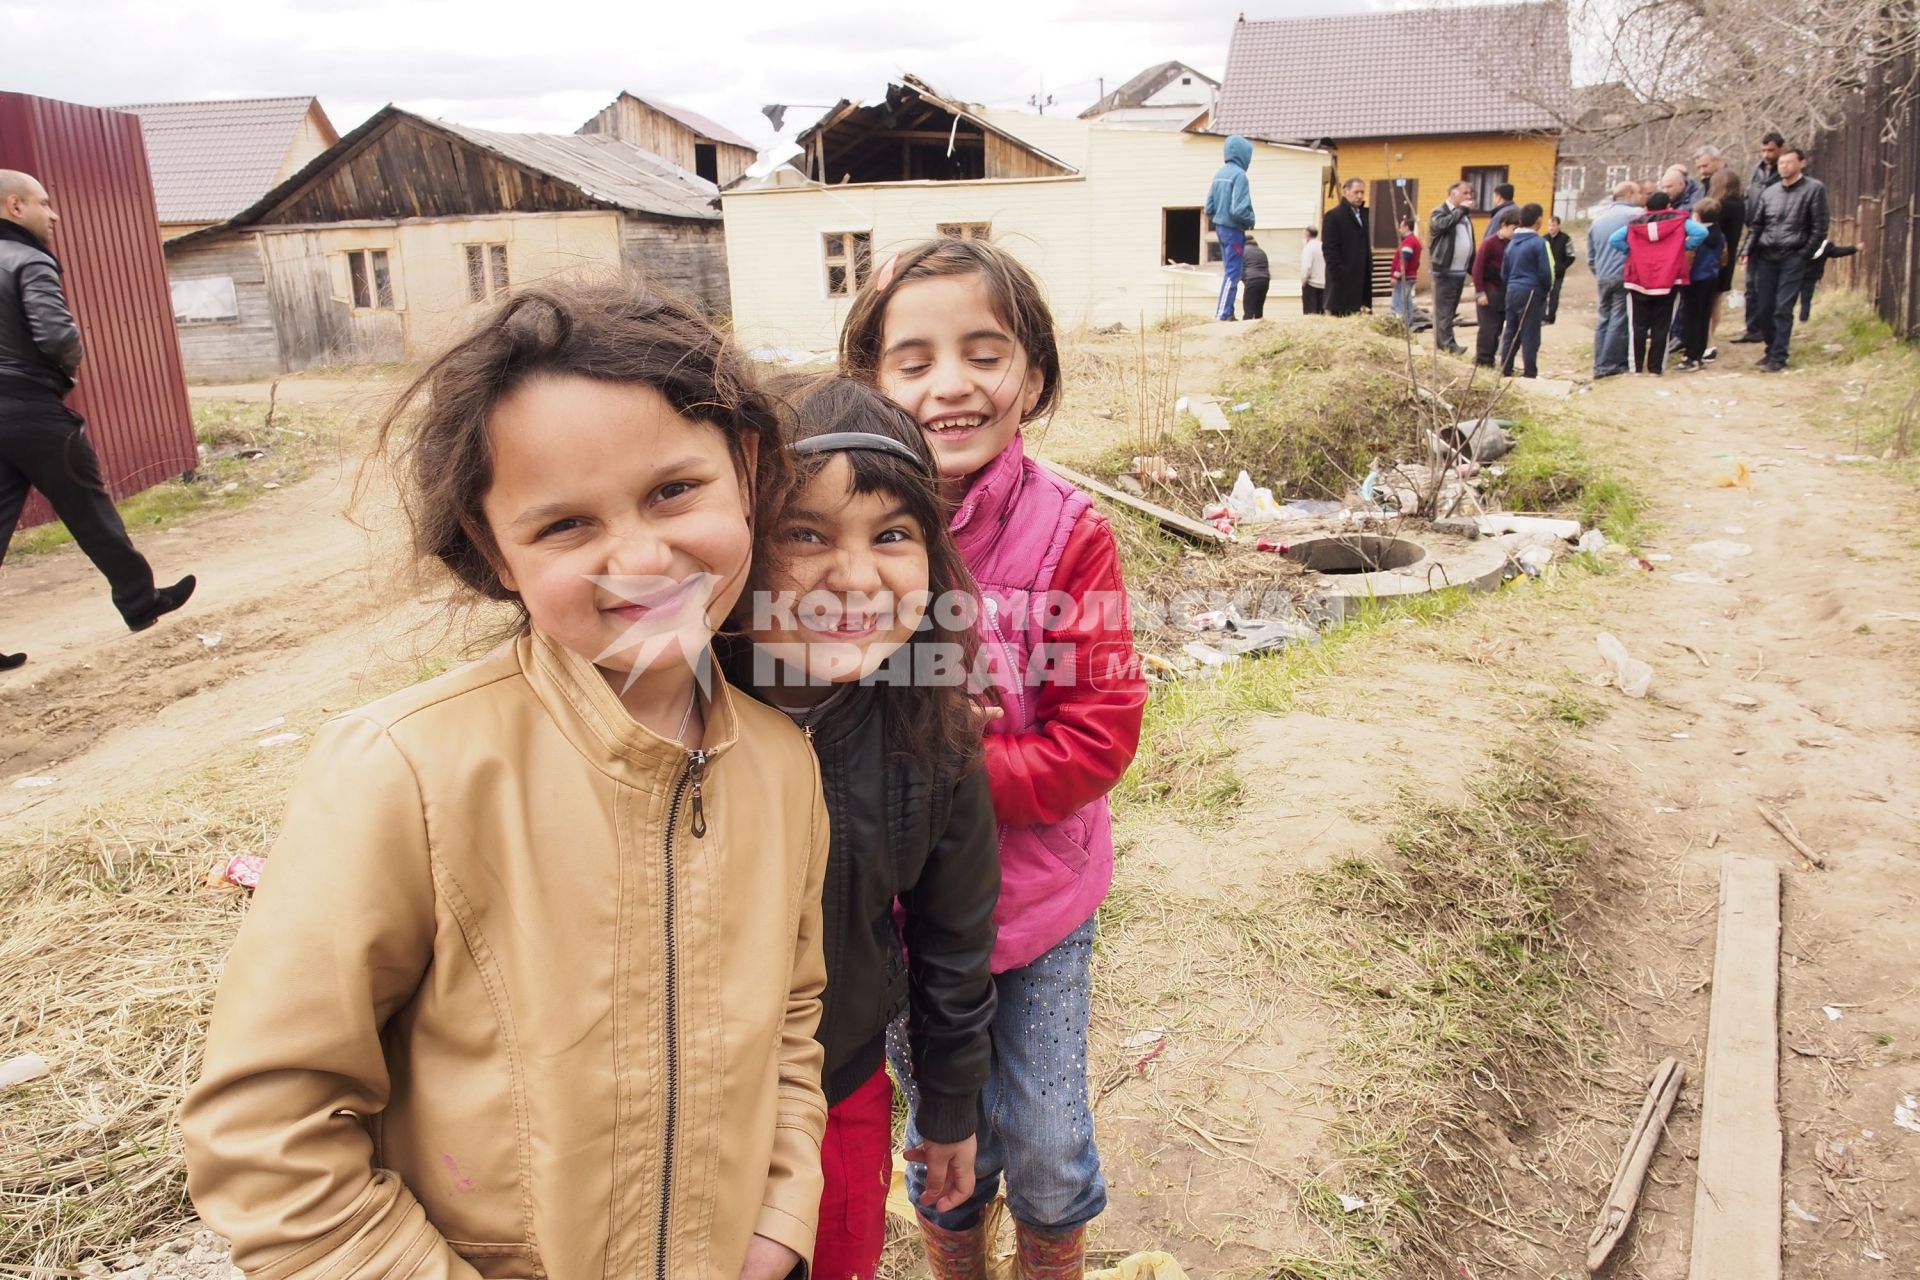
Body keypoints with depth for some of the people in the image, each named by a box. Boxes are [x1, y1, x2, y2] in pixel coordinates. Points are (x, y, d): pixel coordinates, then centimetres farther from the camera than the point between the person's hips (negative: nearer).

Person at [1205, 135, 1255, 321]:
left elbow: (1209, 207, 10)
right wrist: (1251, 221, -5)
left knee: (1228, 270, 15)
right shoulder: (1239, 174, -15)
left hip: (1220, 227, 8)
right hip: (1233, 229, -8)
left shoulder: (1219, 173, 9)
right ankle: (1222, 315, -7)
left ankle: (1227, 312, 17)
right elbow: (1238, 209, -21)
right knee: (1233, 273, -5)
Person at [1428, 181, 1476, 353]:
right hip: (1445, 270, -8)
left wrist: (1473, 268, 20)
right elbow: (1442, 224, -27)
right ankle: (1447, 343, -16)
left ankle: (1440, 342, 17)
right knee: (1444, 308, -11)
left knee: (1451, 308, 10)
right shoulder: (1440, 212, -3)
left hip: (1460, 271, 8)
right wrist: (1461, 209, -16)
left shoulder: (1464, 216, 21)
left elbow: (1469, 244, 25)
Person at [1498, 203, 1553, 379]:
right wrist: (1548, 291, 5)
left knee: (1510, 333, 12)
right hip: (1532, 293, -6)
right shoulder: (1539, 242, -11)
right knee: (1530, 335, -2)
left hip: (1512, 292, 7)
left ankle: (1505, 371, 15)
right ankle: (1530, 373, 2)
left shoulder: (1512, 243, 10)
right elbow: (1546, 272, -11)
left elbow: (1504, 272, 15)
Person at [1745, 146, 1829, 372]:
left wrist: (1805, 255, -9)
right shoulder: (1769, 192, 12)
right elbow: (1755, 224, 16)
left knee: (1783, 309, -9)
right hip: (1766, 257, 5)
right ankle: (1772, 349, 22)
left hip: (1793, 258, -4)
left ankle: (1778, 357, -6)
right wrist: (1748, 250, 2)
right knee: (1764, 308, 5)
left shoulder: (1814, 189, -1)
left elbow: (1819, 227, -4)